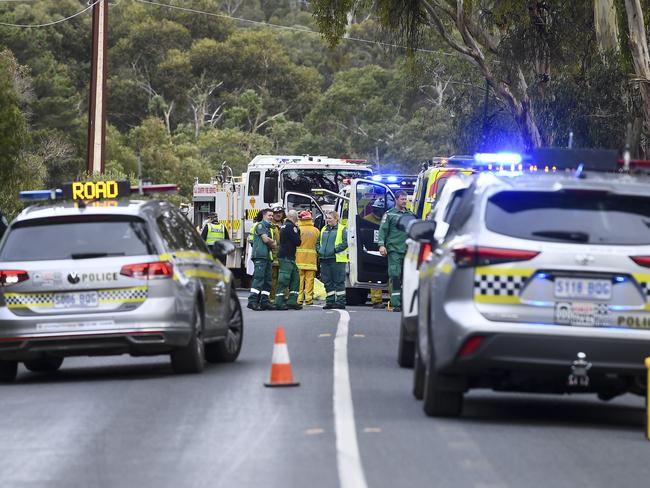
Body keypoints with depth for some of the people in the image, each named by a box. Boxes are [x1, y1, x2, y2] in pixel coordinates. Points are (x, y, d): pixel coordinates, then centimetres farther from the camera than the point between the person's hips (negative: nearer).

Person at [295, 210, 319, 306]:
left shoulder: (298, 229, -7)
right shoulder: (316, 231, 3)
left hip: (299, 258, -2)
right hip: (311, 258, 2)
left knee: (299, 279, 2)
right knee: (310, 279, 5)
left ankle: (299, 298, -1)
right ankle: (309, 298, 2)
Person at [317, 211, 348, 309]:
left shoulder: (342, 229, -1)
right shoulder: (324, 229, 19)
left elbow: (345, 242, -12)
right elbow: (318, 242, 26)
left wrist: (335, 250, -17)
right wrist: (319, 250, 7)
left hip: (337, 260, -7)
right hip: (325, 260, 7)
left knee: (339, 282, -5)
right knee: (328, 282, 7)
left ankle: (340, 302, -3)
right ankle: (330, 301, 12)